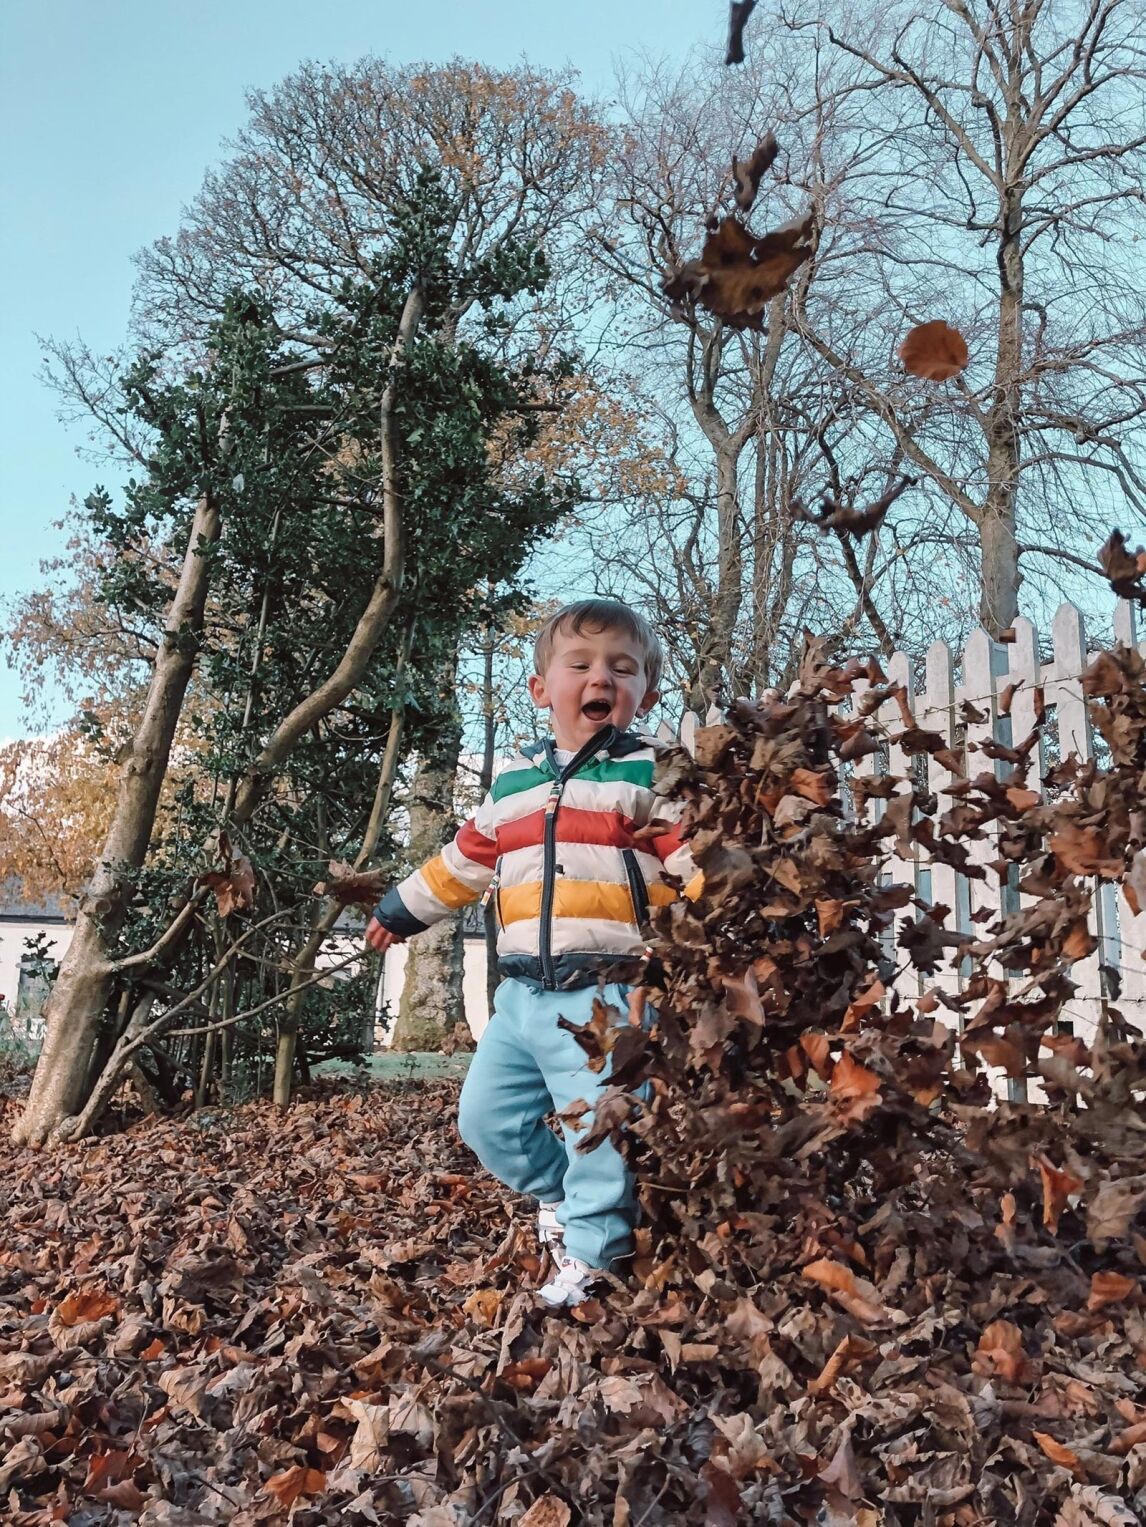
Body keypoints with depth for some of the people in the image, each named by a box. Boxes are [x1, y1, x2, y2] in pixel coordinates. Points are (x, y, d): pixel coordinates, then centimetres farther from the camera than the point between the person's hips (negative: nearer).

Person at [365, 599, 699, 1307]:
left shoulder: (651, 773, -2)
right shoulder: (514, 783, 14)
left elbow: (703, 862, -8)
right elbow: (463, 862, 26)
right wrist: (400, 909, 35)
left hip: (607, 995, -6)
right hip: (523, 994, 6)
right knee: (487, 1118, 11)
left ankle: (591, 1253, 18)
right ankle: (555, 1190, 37)